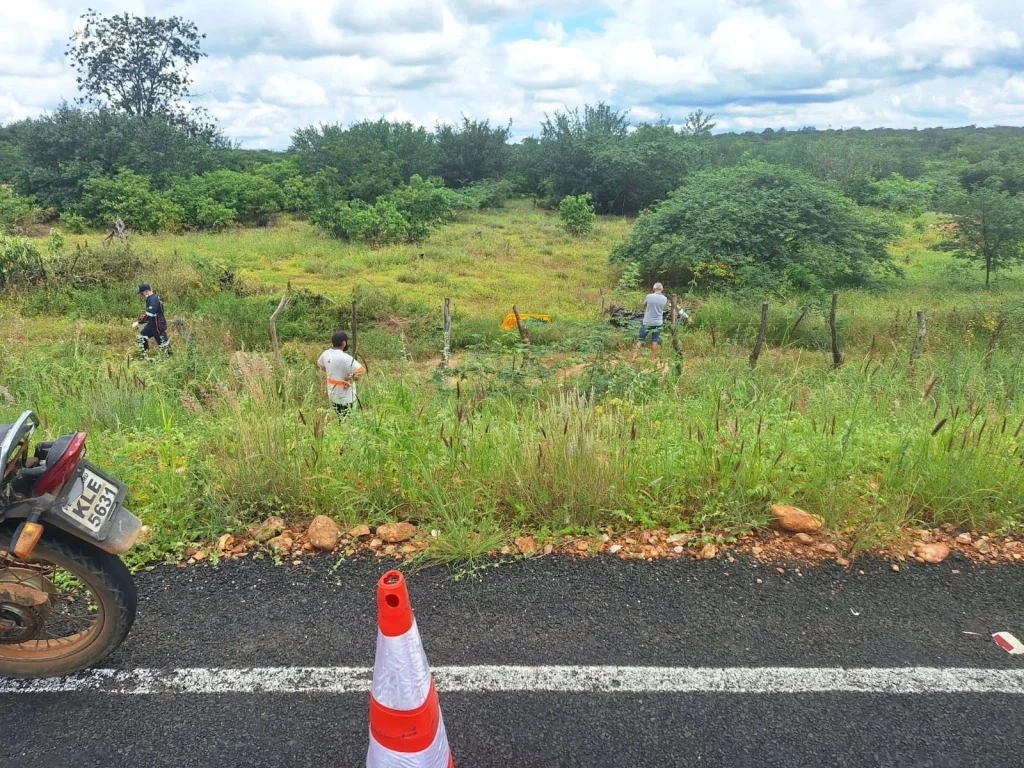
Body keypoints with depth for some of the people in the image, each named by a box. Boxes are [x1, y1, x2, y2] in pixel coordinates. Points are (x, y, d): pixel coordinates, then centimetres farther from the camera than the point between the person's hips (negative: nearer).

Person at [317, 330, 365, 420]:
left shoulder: (326, 353, -1)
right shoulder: (345, 358, -25)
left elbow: (319, 364, 22)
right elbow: (362, 370, -32)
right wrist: (351, 379, -17)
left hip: (332, 394, 8)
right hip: (345, 396, -8)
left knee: (340, 419, 20)